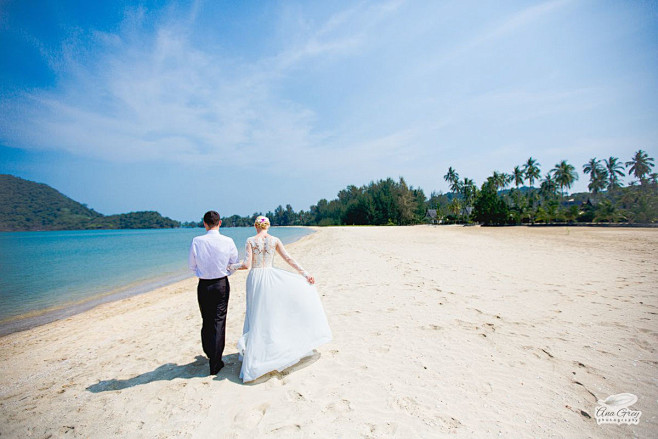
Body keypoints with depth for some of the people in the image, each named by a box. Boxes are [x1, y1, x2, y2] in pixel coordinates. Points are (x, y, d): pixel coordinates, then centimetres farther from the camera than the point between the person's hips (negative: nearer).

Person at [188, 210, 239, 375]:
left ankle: (209, 353, 40)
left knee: (206, 321, 18)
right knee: (219, 321, 6)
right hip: (222, 284, -1)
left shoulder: (196, 241, -10)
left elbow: (192, 266, 1)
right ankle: (215, 363, 11)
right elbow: (235, 264, 4)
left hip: (203, 285, 1)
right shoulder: (228, 242, -11)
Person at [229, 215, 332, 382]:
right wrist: (305, 273, -1)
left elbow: (247, 265, -11)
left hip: (254, 278, 0)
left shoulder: (250, 241, -4)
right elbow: (289, 259, -4)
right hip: (270, 277, 1)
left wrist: (232, 267, 8)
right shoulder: (275, 240, -1)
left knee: (256, 312, 12)